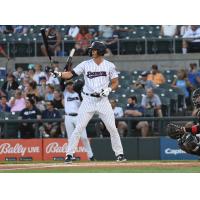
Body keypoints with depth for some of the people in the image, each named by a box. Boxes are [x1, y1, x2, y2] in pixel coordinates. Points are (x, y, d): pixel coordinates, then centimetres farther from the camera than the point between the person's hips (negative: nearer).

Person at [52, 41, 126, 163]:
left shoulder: (109, 66, 2)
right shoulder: (85, 65, 3)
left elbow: (115, 83, 5)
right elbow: (70, 74, -3)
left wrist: (108, 89, -15)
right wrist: (58, 74, -20)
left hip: (103, 101, 0)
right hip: (88, 101, 0)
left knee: (112, 128, 0)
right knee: (78, 129, -5)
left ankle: (119, 154, 11)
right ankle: (69, 154, -1)